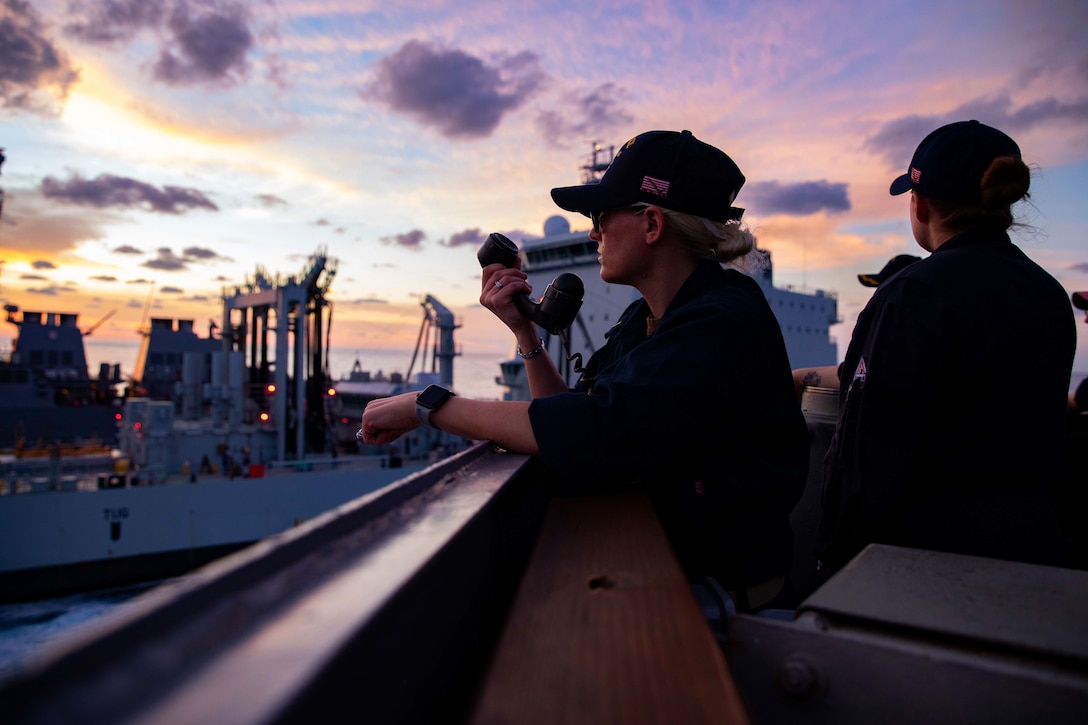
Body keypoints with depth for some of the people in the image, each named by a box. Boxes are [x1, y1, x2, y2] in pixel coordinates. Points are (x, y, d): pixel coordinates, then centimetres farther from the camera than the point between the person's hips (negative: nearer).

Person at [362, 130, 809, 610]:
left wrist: (429, 405, -26)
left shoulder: (725, 321, -23)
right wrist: (524, 329, -2)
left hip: (723, 585, -7)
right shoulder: (641, 320, 6)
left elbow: (593, 435, -33)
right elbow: (567, 416, 7)